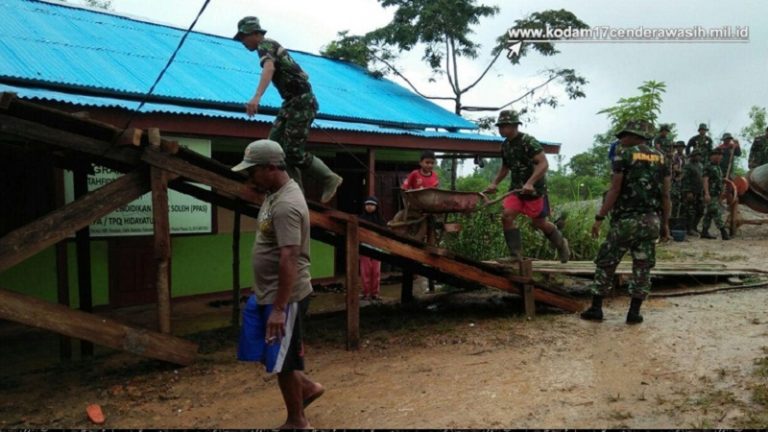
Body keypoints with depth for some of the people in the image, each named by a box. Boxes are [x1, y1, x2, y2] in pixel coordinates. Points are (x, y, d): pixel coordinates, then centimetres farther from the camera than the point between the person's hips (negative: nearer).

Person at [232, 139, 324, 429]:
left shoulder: (286, 206, -23)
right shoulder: (275, 194, 9)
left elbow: (289, 260, -28)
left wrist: (279, 308, -29)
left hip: (284, 298, -10)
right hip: (263, 294, 10)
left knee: (282, 362, 3)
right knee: (262, 353, 18)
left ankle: (297, 421, 22)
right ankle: (307, 387, 33)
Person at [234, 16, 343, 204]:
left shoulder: (265, 45, -12)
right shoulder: (271, 46, 19)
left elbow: (269, 68, -34)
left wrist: (256, 97, -49)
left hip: (301, 102, -10)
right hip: (292, 102, 10)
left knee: (293, 152, -11)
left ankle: (330, 179, 4)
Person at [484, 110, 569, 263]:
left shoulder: (528, 141, -16)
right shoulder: (505, 145, 8)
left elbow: (543, 164, -23)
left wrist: (530, 183, -32)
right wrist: (494, 183, 12)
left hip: (534, 188, -6)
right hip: (516, 188, 6)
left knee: (539, 223, 3)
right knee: (506, 216, -13)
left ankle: (561, 243, 31)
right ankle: (516, 255, -8)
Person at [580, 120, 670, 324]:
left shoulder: (624, 155, -4)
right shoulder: (660, 158, 9)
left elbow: (615, 190, -11)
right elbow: (666, 194, 7)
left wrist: (599, 218, -9)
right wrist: (665, 223, 13)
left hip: (626, 219, -4)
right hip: (652, 221, 4)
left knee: (606, 263, 7)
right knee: (642, 267, 9)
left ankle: (596, 308, 9)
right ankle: (634, 312, 10)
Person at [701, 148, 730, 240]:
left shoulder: (717, 167, 19)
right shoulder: (708, 167, -10)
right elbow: (705, 180, -18)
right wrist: (707, 193, -26)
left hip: (716, 195, 9)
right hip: (711, 195, -9)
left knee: (708, 214, 10)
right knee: (717, 213, -10)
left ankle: (704, 232, 13)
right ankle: (723, 232, -11)